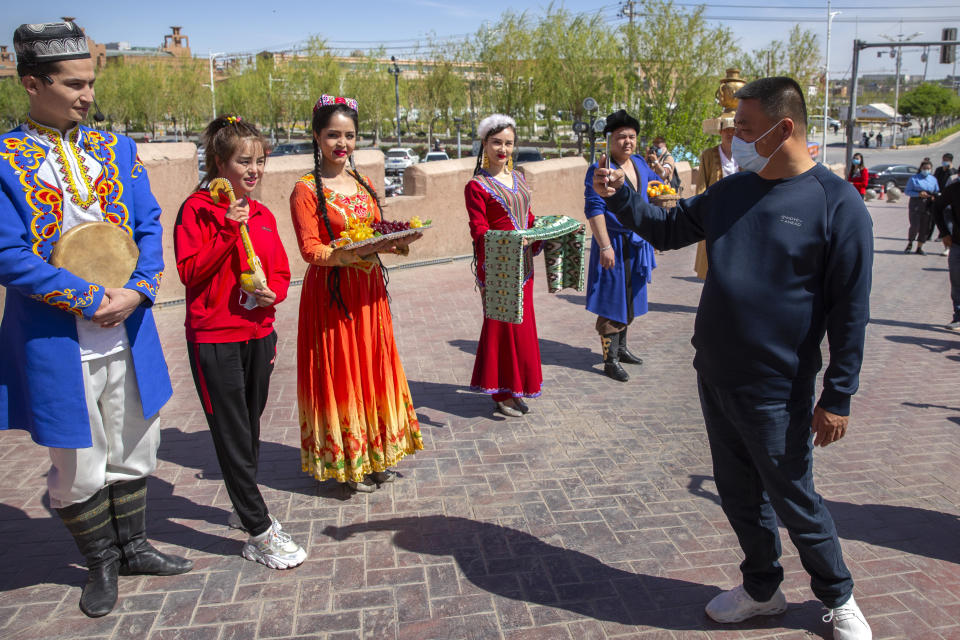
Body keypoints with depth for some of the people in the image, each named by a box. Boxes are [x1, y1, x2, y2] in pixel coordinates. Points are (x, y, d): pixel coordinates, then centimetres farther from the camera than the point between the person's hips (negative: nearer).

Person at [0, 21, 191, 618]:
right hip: (56, 343, -4)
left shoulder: (117, 148, 6)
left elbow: (149, 227, 3)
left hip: (128, 334, 4)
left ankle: (134, 547, 38)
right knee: (79, 468, 10)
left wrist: (137, 291, -13)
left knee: (134, 451, 17)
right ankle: (102, 562, 33)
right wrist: (91, 300, -16)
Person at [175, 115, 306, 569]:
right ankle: (260, 532, 6)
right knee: (232, 435, -1)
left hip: (259, 334, 6)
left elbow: (281, 272, 14)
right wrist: (228, 232, -22)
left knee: (250, 427, 17)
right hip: (214, 338, -6)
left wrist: (272, 293, -7)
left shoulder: (262, 215, 11)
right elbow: (189, 271, -14)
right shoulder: (197, 209, -7)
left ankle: (244, 508, 35)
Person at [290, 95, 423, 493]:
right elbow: (310, 249, -14)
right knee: (339, 373, 2)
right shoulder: (306, 190, -7)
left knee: (372, 368, 12)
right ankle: (344, 462, 17)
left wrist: (398, 241, -7)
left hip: (369, 292, 6)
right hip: (330, 293, -6)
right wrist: (356, 251, -28)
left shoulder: (363, 185, 12)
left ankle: (374, 454, 27)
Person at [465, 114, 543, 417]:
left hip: (522, 263, 8)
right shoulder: (477, 185, -10)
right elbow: (479, 231, -17)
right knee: (502, 324, -1)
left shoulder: (517, 179, 13)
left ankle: (514, 388, 27)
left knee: (521, 323, 13)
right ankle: (501, 394, 13)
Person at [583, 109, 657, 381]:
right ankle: (610, 360, 6)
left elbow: (654, 181, 30)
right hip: (614, 244, -8)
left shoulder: (640, 164, 9)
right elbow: (594, 209, -19)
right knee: (612, 300, -3)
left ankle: (620, 348, 32)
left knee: (630, 298, 17)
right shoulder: (599, 169, -13)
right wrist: (605, 246, -24)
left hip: (637, 244, 8)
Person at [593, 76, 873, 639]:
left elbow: (850, 310, -12)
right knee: (739, 493, 18)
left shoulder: (837, 204, -13)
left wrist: (838, 397, -12)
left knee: (794, 501, 9)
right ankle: (763, 590, 40)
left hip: (777, 391, -6)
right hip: (715, 376, 6)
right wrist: (620, 196, 2)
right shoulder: (731, 192, 5)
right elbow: (666, 229, 17)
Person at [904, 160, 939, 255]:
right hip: (915, 205, -4)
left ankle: (919, 248, 15)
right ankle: (909, 244, 13)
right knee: (914, 226, -13)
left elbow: (937, 192, 17)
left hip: (928, 206, 4)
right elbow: (907, 191, -2)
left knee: (925, 228, 2)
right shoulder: (914, 178, 1)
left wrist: (934, 197, -6)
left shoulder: (933, 179, 12)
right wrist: (919, 194, -16)